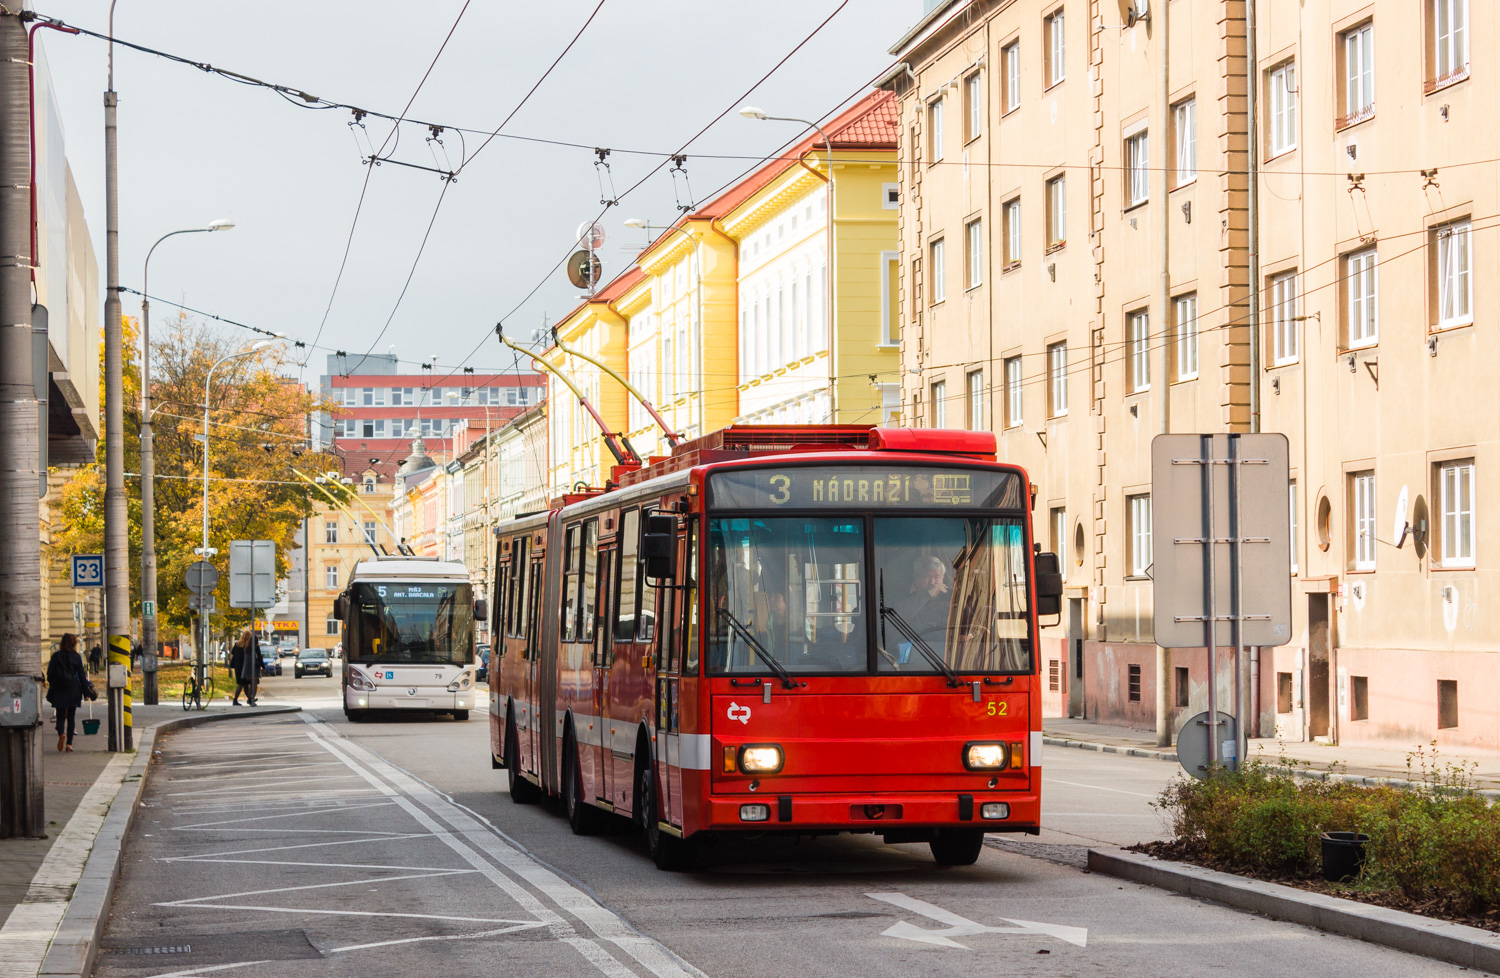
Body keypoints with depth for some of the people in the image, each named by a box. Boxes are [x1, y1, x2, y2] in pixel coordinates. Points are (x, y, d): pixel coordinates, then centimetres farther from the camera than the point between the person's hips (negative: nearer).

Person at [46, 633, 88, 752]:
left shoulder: (56, 656, -3)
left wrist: (52, 685, 14)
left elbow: (50, 674, -1)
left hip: (59, 691, 0)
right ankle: (69, 743, 5)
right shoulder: (76, 657, -3)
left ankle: (61, 733, -25)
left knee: (60, 716, 5)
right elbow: (82, 675, 0)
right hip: (73, 691, 1)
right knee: (71, 717, 9)